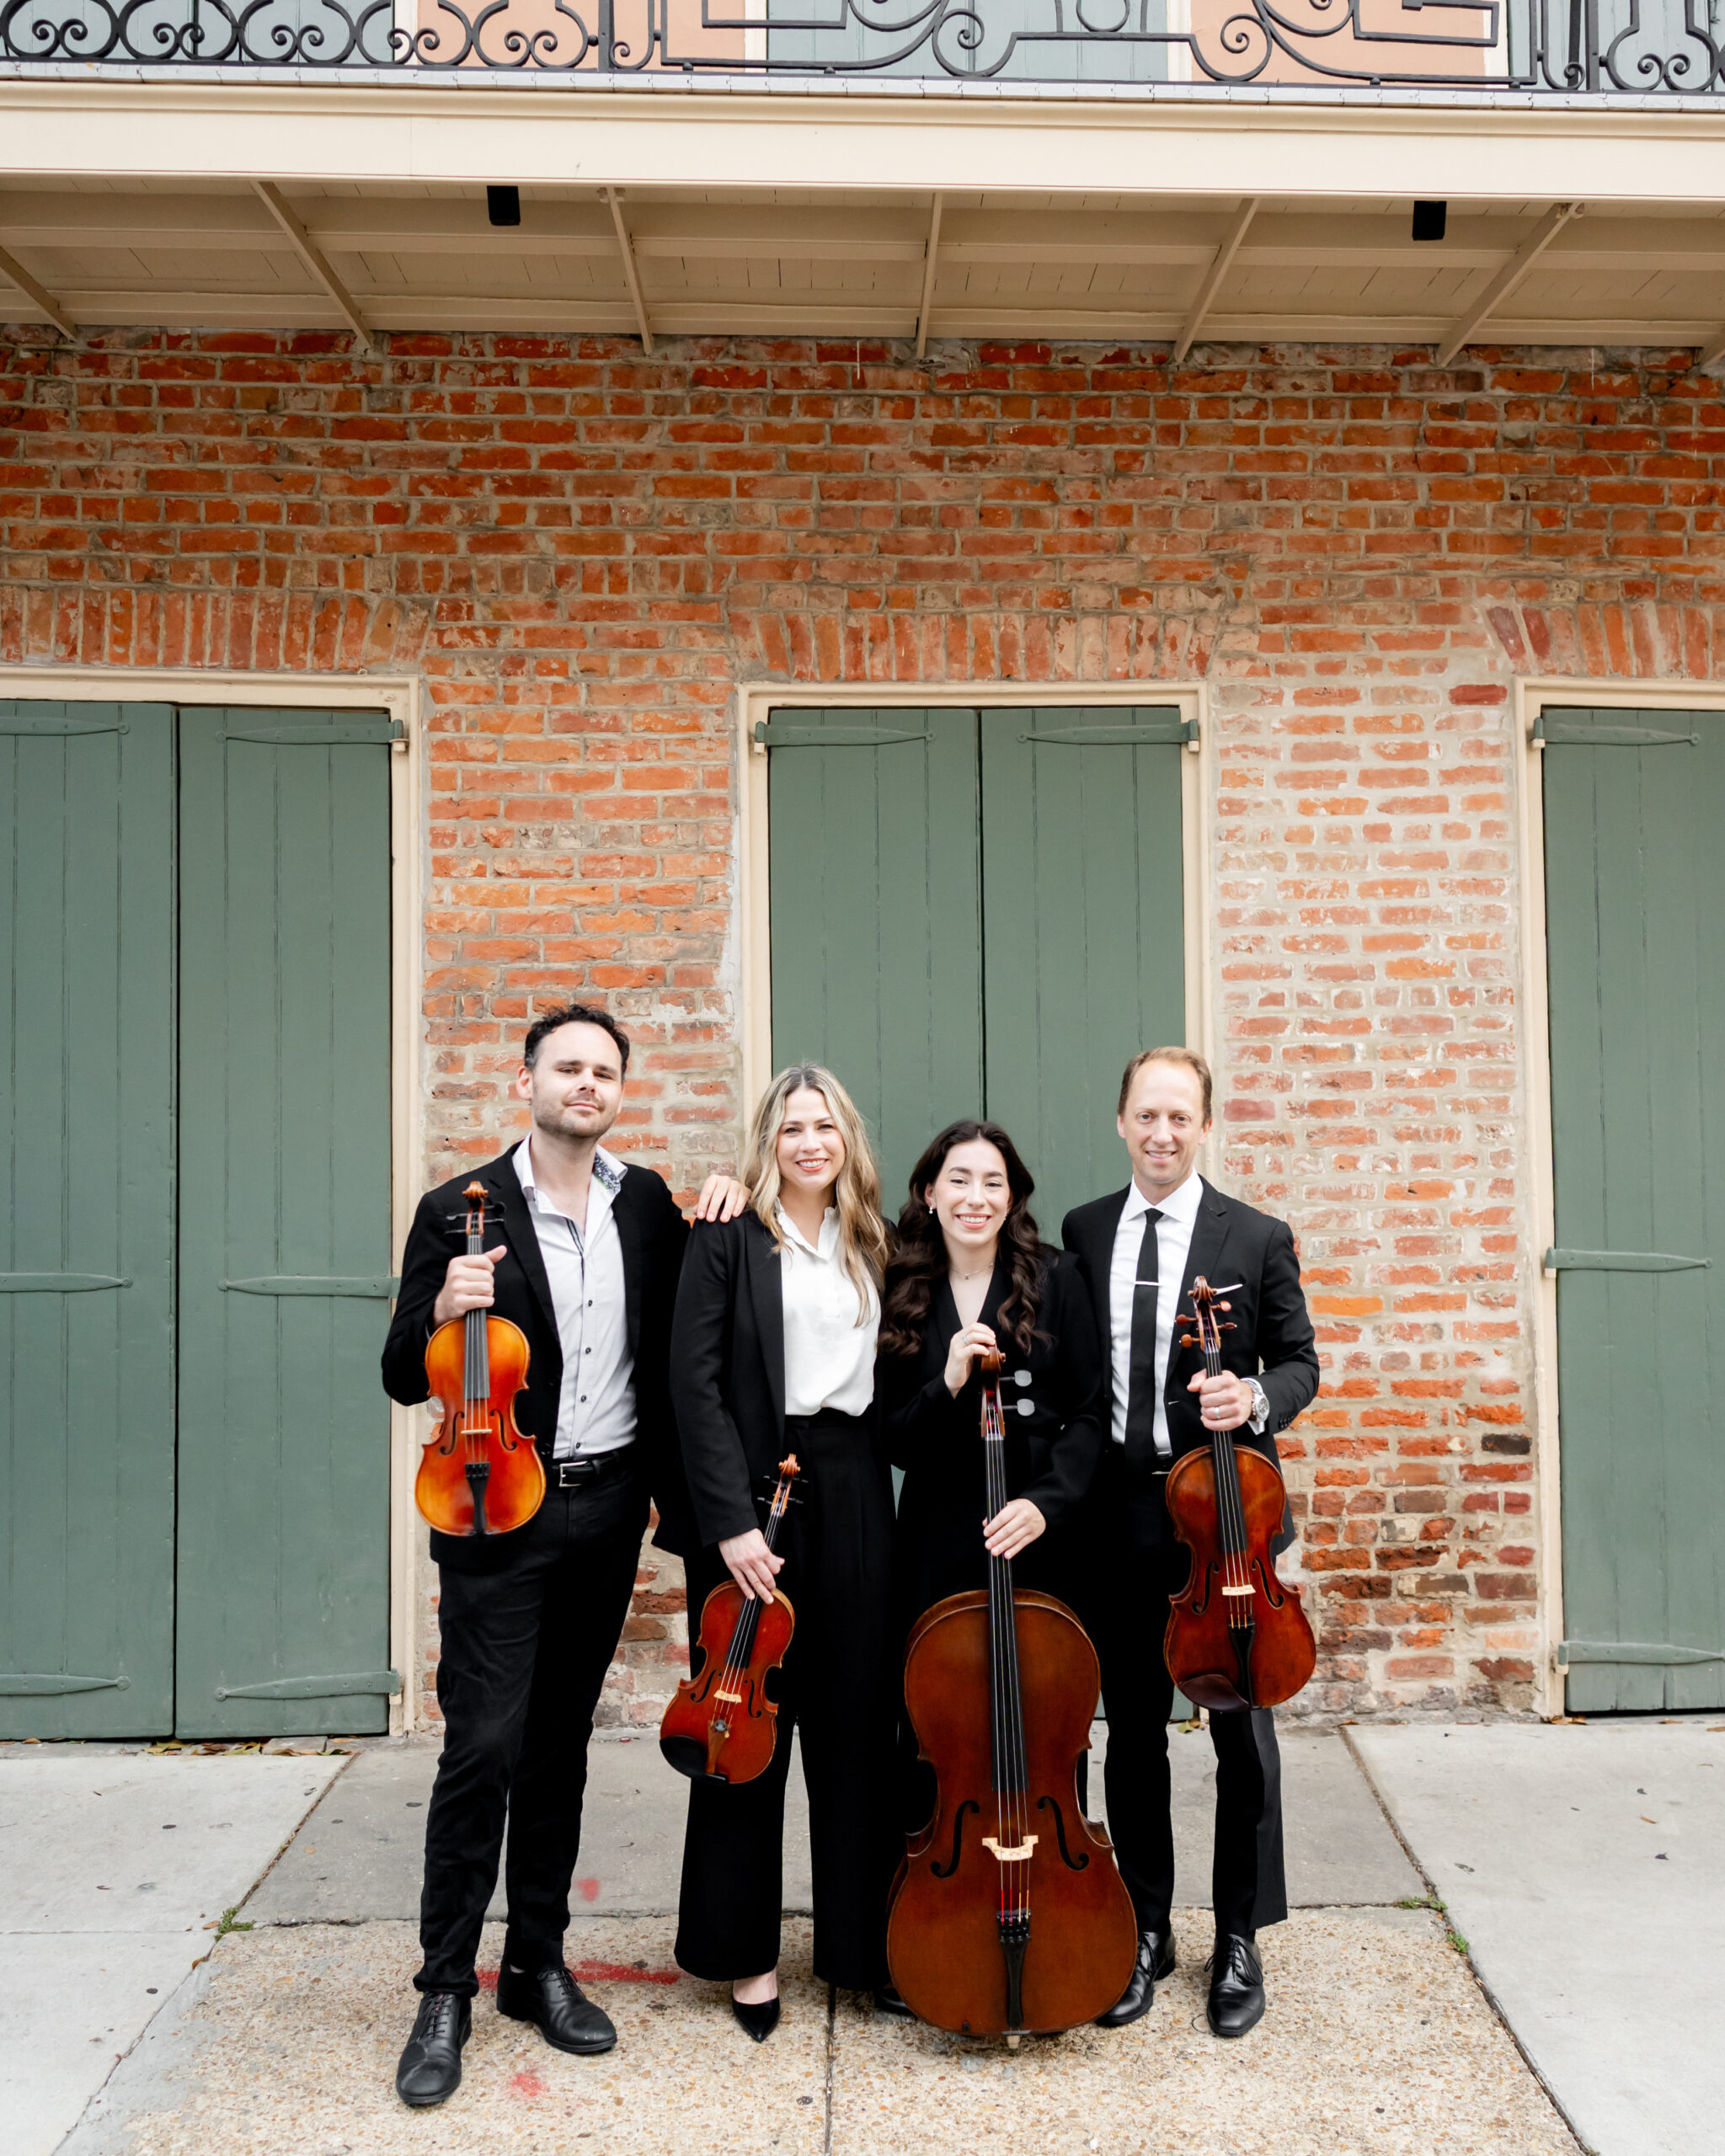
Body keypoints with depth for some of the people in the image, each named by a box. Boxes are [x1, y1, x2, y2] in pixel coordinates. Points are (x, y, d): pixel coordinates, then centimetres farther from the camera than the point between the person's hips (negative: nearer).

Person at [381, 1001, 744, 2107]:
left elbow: (674, 1344, 17)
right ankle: (446, 1990, 13)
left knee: (561, 1743, 14)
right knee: (482, 1747, -4)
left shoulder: (648, 1204, 4)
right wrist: (442, 1314, -26)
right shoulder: (461, 1211, -7)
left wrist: (722, 1201, 1)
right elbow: (405, 1379, -4)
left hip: (608, 1508, 4)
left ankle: (539, 1963, 28)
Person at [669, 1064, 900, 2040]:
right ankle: (746, 1948, 22)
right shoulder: (730, 1240, -3)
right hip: (757, 1491, -4)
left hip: (855, 1493, 4)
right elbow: (697, 1383, -10)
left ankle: (862, 1938, 24)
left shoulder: (871, 1243, 11)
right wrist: (732, 1519, -16)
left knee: (858, 1719, 10)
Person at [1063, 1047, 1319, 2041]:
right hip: (1118, 1514, 2)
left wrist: (1257, 1397, -19)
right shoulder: (1084, 1232, 6)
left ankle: (1240, 1940, 26)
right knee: (1133, 1729, 13)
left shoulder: (1258, 1239, -2)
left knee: (1243, 1728, 7)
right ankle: (1147, 1931, 29)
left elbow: (1299, 1361, 2)